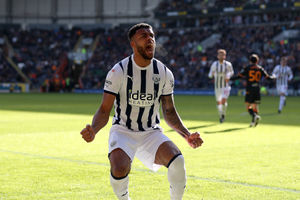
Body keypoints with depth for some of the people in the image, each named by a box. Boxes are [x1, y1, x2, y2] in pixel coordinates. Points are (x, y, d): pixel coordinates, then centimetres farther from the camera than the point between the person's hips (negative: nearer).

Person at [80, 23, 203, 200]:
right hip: (123, 131, -2)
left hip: (152, 133, 2)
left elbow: (169, 111, 8)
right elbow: (105, 110, -10)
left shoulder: (164, 73, -2)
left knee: (177, 160, -26)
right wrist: (93, 130, -30)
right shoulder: (119, 71, -12)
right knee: (120, 169, -30)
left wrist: (186, 134, -7)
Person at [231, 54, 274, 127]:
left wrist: (229, 78, 4)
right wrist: (273, 77, 33)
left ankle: (255, 116, -25)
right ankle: (253, 121, -1)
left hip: (249, 89, -3)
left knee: (248, 106, 0)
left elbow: (239, 76, -6)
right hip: (257, 89, 3)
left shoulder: (247, 68, -2)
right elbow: (268, 77, 10)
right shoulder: (260, 68, 7)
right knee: (255, 106, 10)